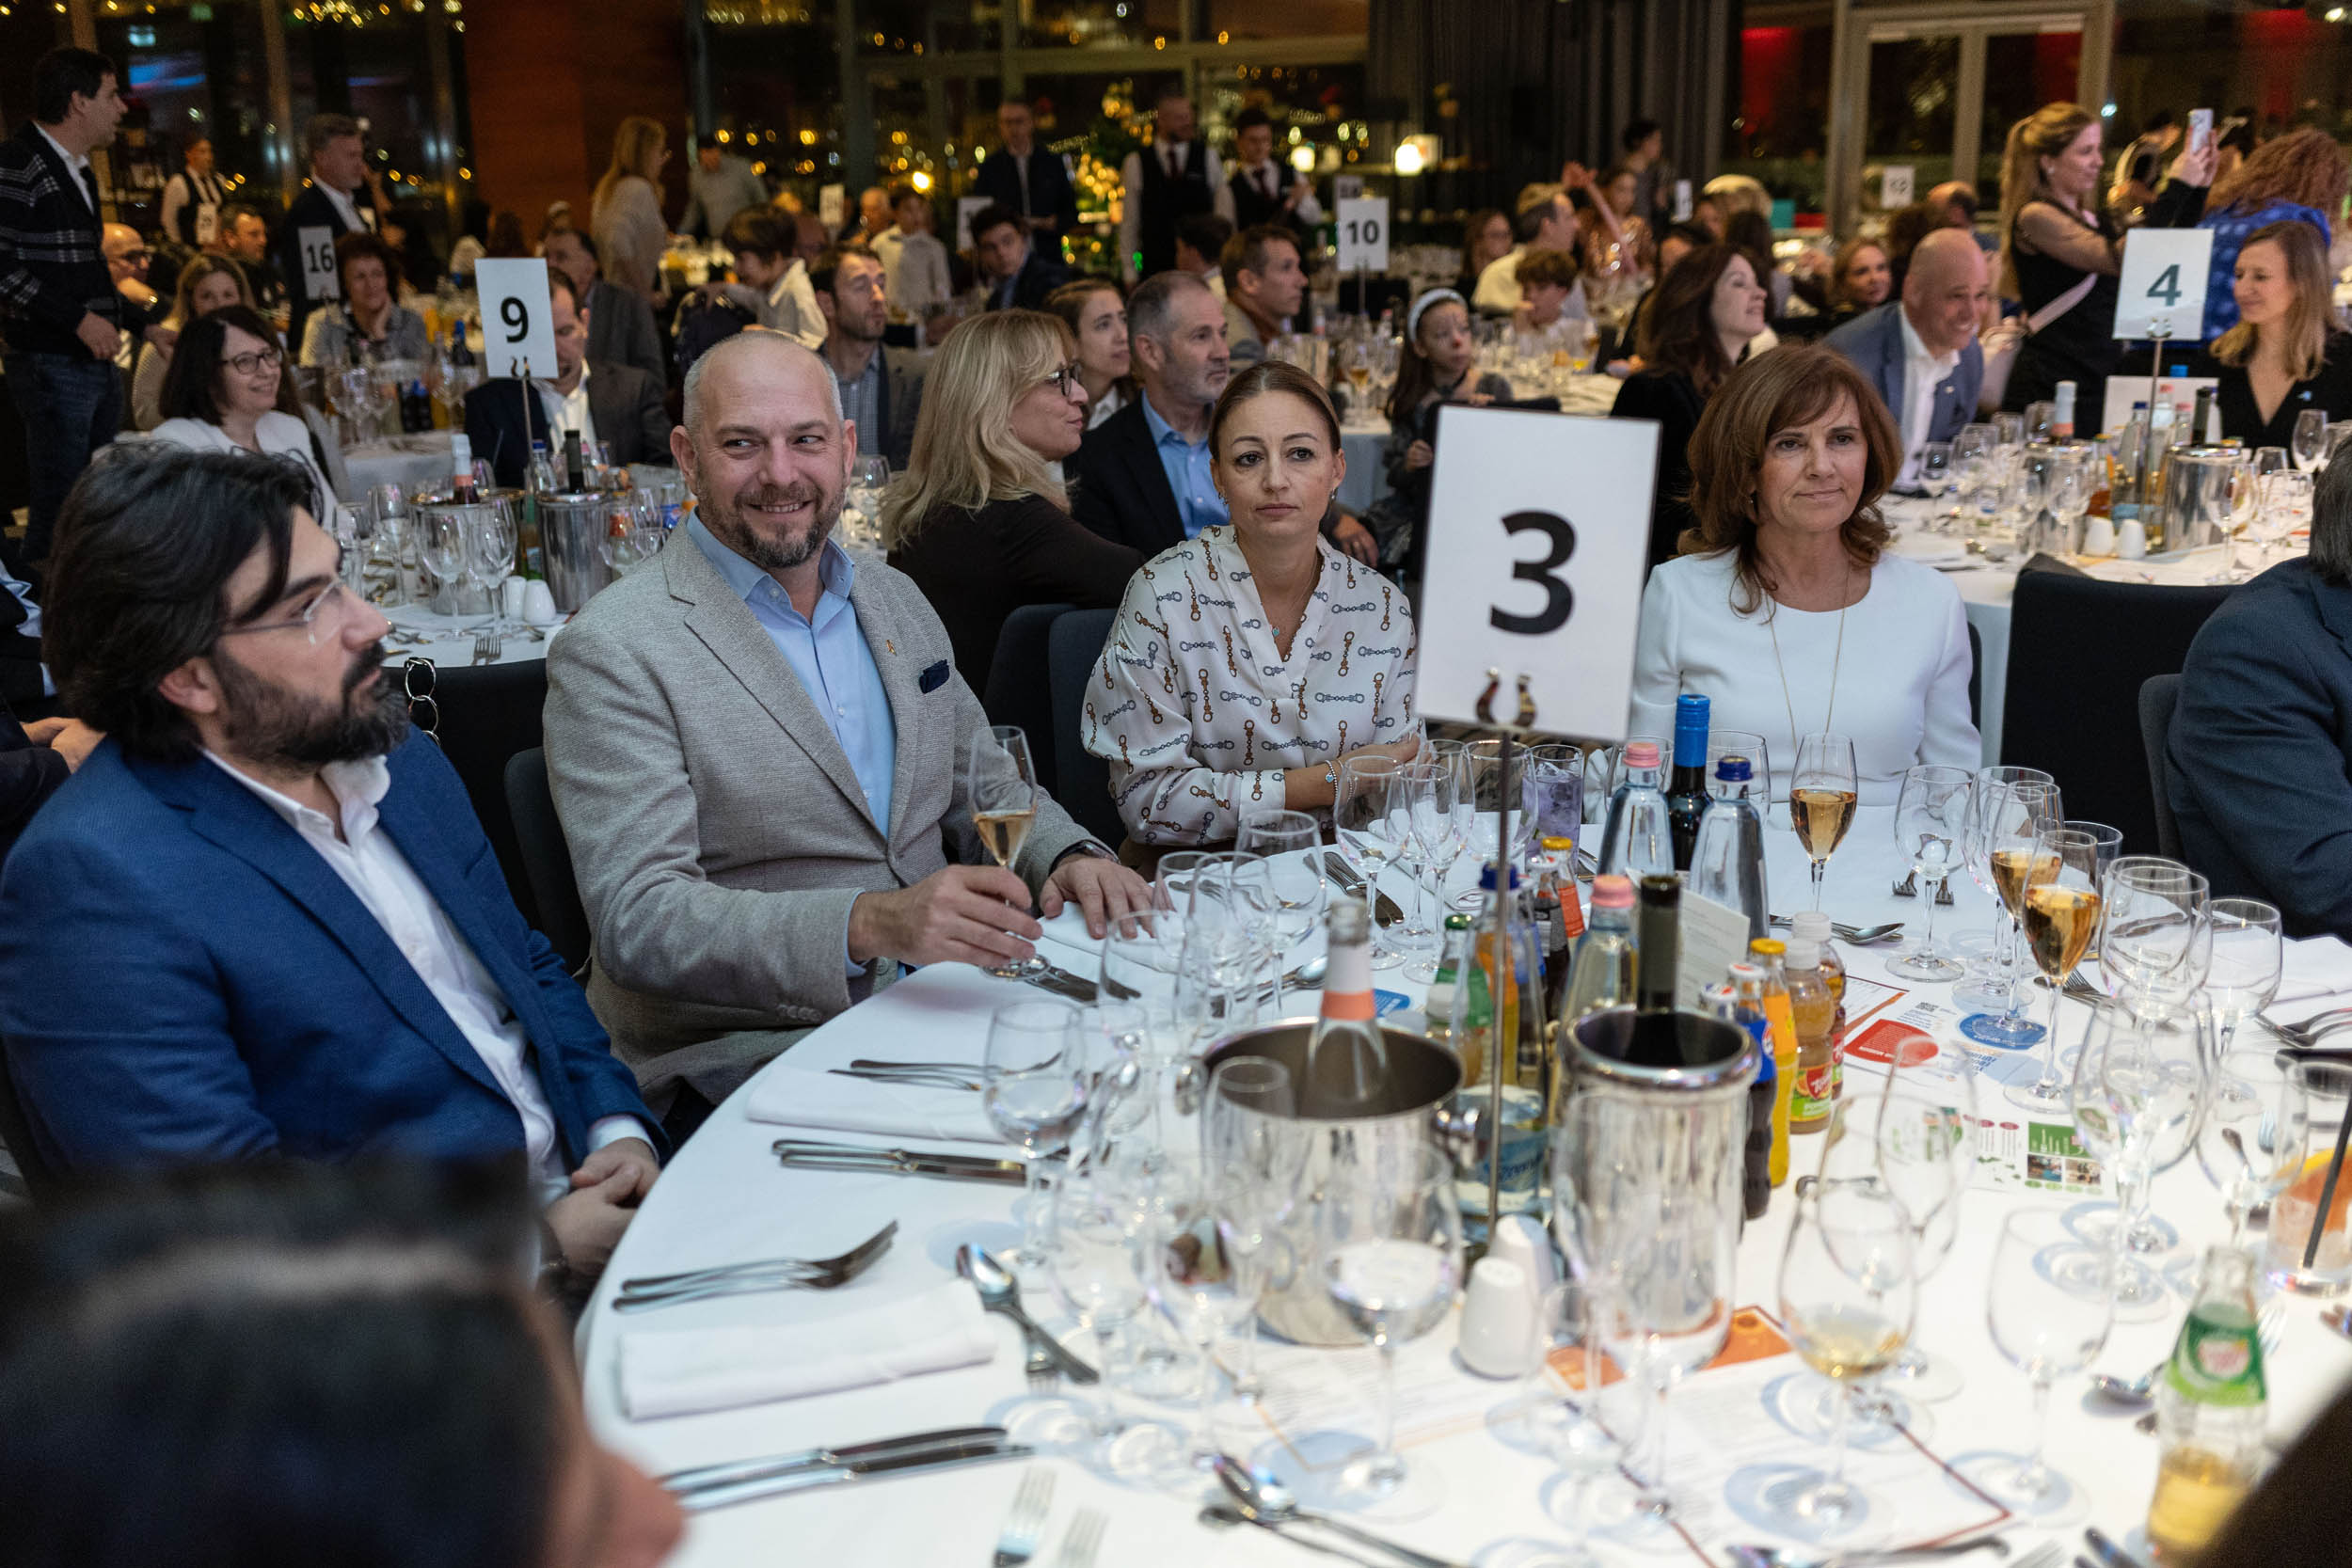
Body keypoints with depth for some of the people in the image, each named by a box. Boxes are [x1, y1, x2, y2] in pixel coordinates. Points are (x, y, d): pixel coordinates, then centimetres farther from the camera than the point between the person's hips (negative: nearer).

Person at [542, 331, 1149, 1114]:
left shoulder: (895, 601, 13)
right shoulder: (612, 649, -9)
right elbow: (637, 921, -17)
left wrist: (1067, 856, -3)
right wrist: (869, 925, -32)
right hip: (742, 1059, -7)